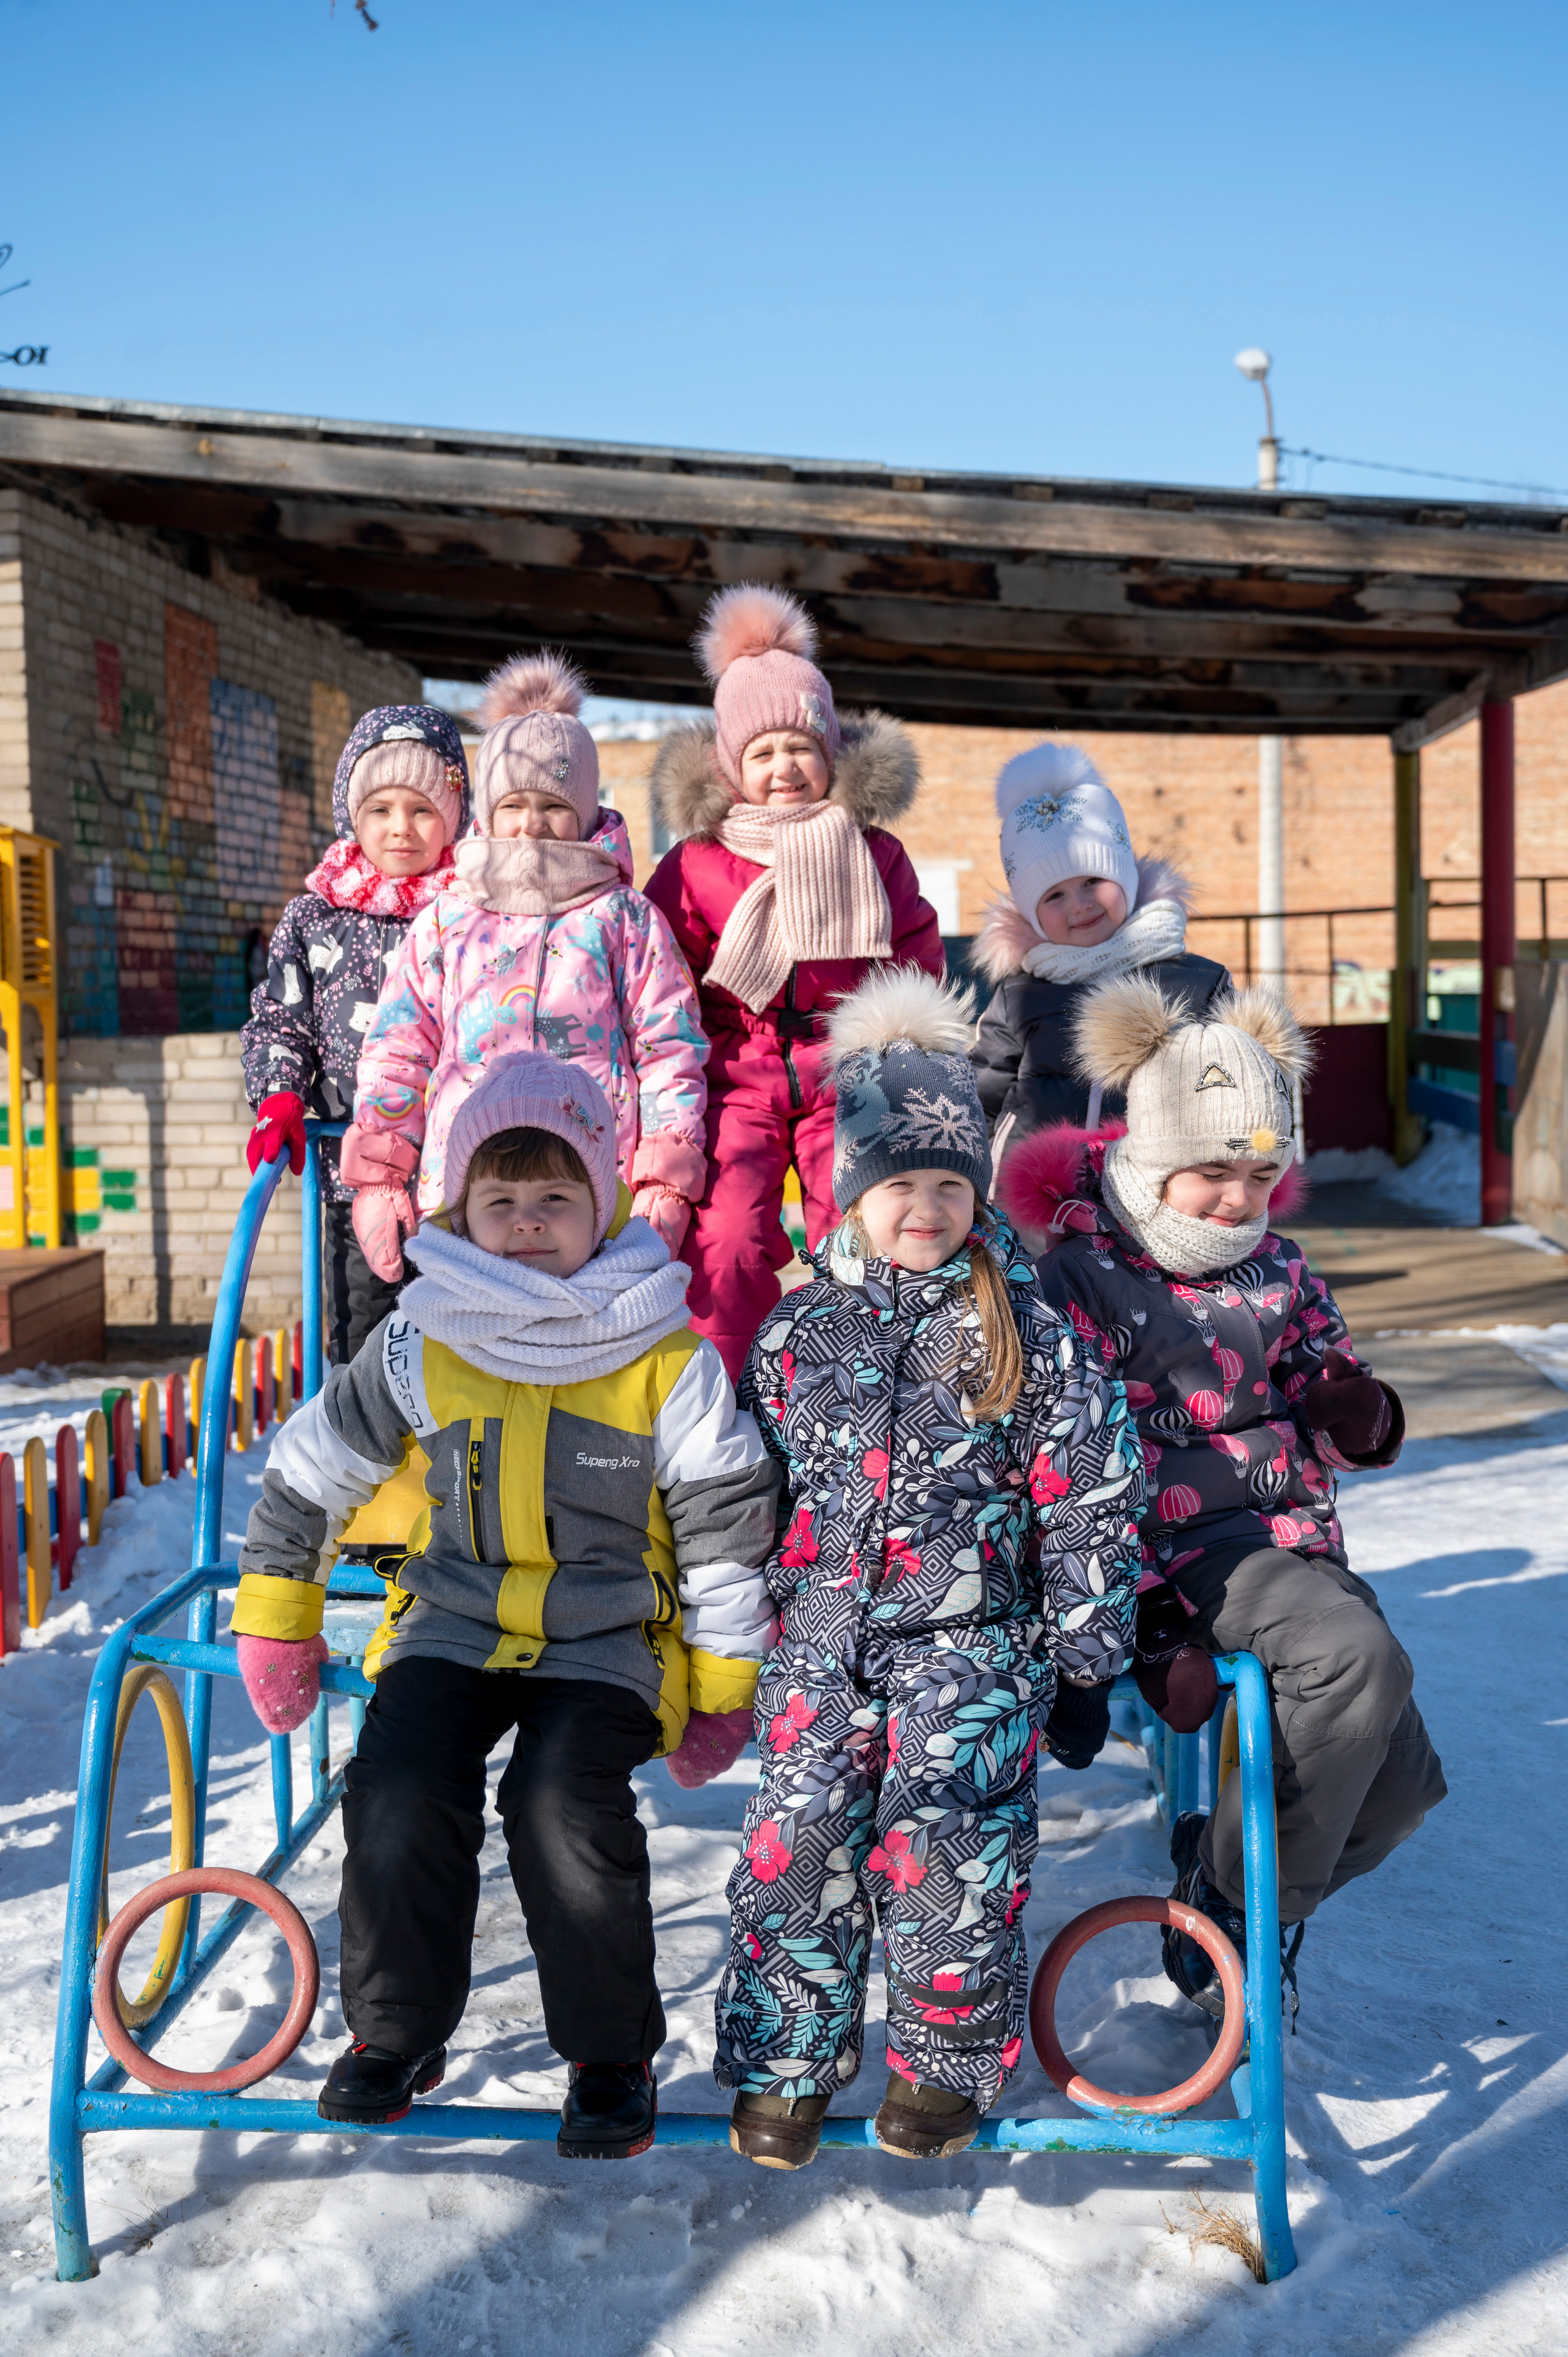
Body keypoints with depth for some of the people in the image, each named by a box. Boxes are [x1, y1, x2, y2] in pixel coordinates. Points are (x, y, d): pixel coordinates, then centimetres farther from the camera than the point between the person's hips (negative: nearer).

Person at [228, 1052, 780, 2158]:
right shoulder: (418, 1345, -2)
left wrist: (722, 1690, 2)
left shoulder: (665, 1358, -7)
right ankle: (397, 2033, 7)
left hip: (606, 1639, -2)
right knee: (398, 1798, -20)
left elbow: (726, 1524, -1)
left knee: (565, 1812, -25)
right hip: (453, 1623, 3)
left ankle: (615, 2053, 1)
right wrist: (276, 1628, 15)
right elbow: (308, 1475, 11)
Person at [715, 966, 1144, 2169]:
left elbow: (1092, 1499, 1)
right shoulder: (797, 1333, 6)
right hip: (823, 1623, 2)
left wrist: (1084, 1662, 0)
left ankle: (949, 2060, 9)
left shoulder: (1030, 1335, -1)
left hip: (973, 1627, -2)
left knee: (946, 1831, -15)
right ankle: (787, 2061, 11)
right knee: (800, 1822, -11)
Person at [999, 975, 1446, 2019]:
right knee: (1357, 1656, -31)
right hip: (1170, 1553, -6)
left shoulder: (1278, 1268, 12)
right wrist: (1159, 1644, -15)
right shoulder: (1075, 1274, -6)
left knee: (1397, 1785, -5)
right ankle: (1233, 1916, -13)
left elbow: (1345, 1431, 19)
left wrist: (1362, 1414, -8)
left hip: (1291, 1541, 7)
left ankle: (1219, 1863, 23)